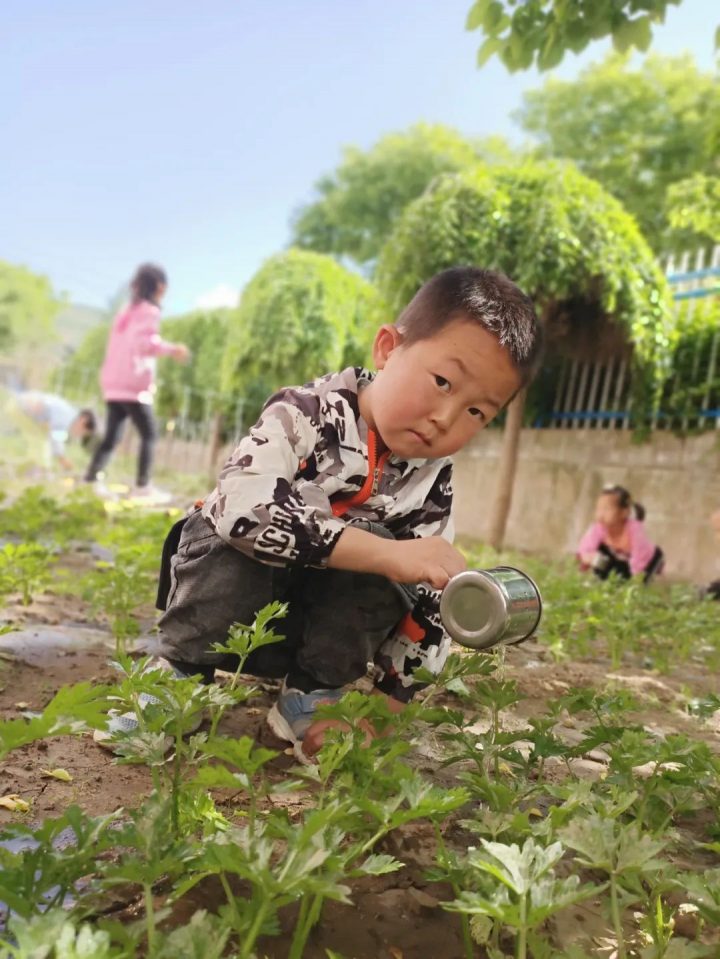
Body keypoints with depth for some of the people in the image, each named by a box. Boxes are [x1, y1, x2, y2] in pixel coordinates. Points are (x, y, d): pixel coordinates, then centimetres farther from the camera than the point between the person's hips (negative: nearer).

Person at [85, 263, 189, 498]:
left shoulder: (126, 311, 19)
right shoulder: (149, 311, -6)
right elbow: (145, 342, -21)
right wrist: (172, 349, -16)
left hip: (114, 385, 8)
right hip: (134, 386, -7)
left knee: (111, 437, 7)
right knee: (148, 435, 1)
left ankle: (89, 481, -2)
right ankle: (142, 486, -4)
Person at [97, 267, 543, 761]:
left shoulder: (431, 486, -11)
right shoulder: (308, 413, -24)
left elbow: (427, 602, -8)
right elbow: (244, 504, -42)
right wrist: (386, 554, -47)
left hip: (326, 624, 3)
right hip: (232, 608, -2)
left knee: (373, 555, -26)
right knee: (237, 537, -33)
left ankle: (312, 697, -9)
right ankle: (181, 677, -9)